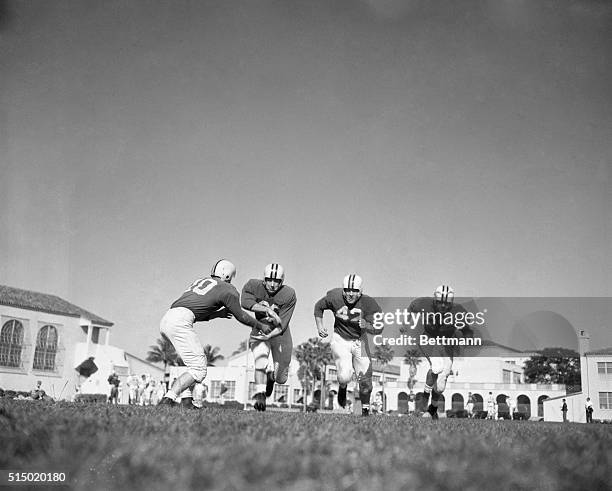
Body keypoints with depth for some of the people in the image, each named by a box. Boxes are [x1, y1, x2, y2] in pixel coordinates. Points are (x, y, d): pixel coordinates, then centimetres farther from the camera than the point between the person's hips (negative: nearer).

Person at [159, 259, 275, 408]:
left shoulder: (200, 281, 30)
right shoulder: (228, 290, 8)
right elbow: (240, 316, 19)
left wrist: (217, 314, 33)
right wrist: (261, 326, 33)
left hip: (166, 319, 9)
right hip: (180, 322, -9)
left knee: (196, 363, 19)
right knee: (198, 370, -4)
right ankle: (167, 400, -14)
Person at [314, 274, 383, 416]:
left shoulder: (368, 304, -20)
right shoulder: (335, 298, -19)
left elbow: (378, 328, -17)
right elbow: (318, 306, 2)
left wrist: (367, 325, -38)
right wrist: (319, 325, -7)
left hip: (359, 340, 1)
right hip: (340, 339, -1)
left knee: (365, 378, 1)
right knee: (345, 376, -17)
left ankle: (365, 408, 25)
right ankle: (342, 387, 21)